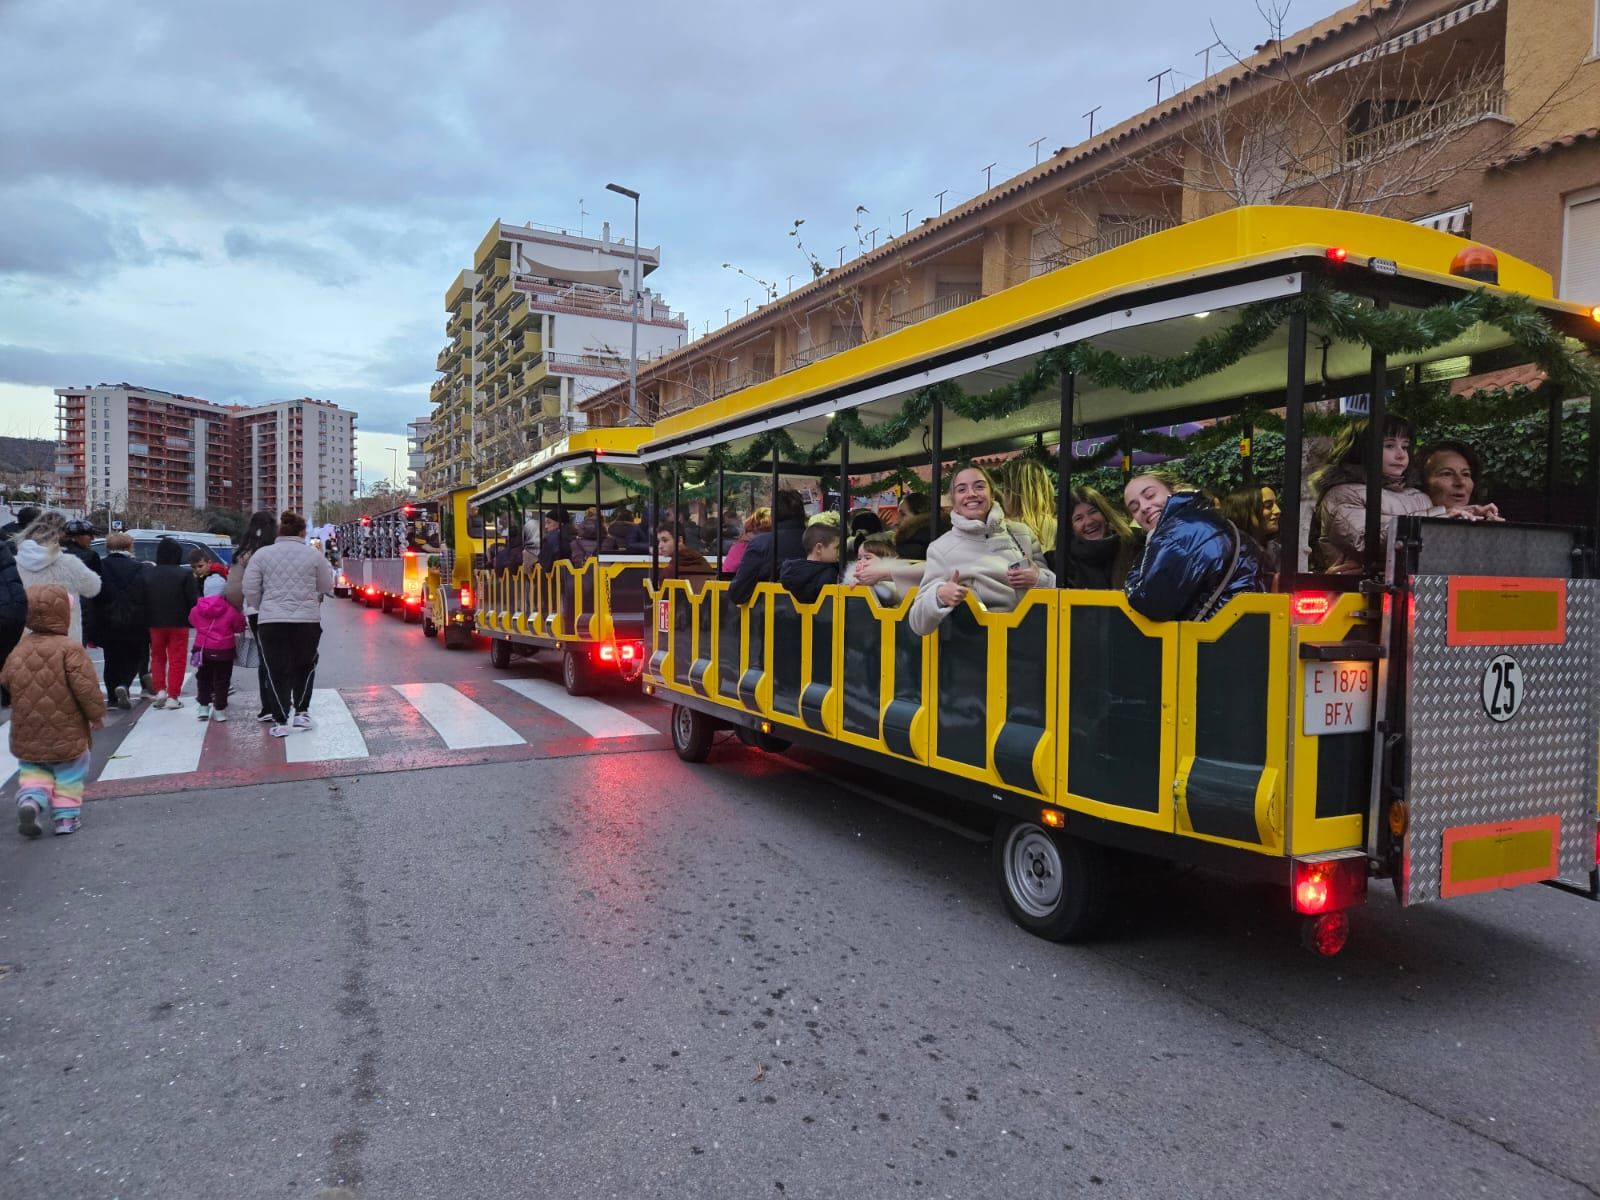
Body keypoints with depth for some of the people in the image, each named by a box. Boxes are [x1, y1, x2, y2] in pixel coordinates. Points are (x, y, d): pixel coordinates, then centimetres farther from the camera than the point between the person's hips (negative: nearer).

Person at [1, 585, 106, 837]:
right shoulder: (70, 648, -17)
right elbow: (86, 687, -19)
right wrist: (97, 713, -6)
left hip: (27, 734, 4)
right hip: (67, 731, -4)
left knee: (31, 768, 20)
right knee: (69, 774, 11)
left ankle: (30, 798, -5)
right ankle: (66, 816, 12)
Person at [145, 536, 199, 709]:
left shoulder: (147, 574, 0)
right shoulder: (185, 574, -11)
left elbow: (142, 600, 4)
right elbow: (194, 600, -12)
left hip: (155, 623, 3)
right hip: (179, 623, -3)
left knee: (157, 656, 19)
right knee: (177, 659, 3)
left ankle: (160, 690, 7)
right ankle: (172, 696, 1)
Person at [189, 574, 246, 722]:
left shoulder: (197, 610, -4)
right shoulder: (230, 610, -13)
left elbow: (192, 621, 15)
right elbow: (240, 626, -3)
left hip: (203, 649, 3)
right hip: (224, 650, -3)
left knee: (203, 678, 17)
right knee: (221, 679, 5)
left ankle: (203, 706, 19)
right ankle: (219, 709, 6)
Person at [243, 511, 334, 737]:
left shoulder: (262, 554, 1)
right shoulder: (313, 555, 0)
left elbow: (250, 589, 2)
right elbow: (326, 588, 8)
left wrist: (258, 608, 20)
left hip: (271, 621, 0)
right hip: (307, 620, 0)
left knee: (276, 671, 7)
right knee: (305, 666, 20)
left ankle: (281, 721, 7)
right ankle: (301, 712, 18)